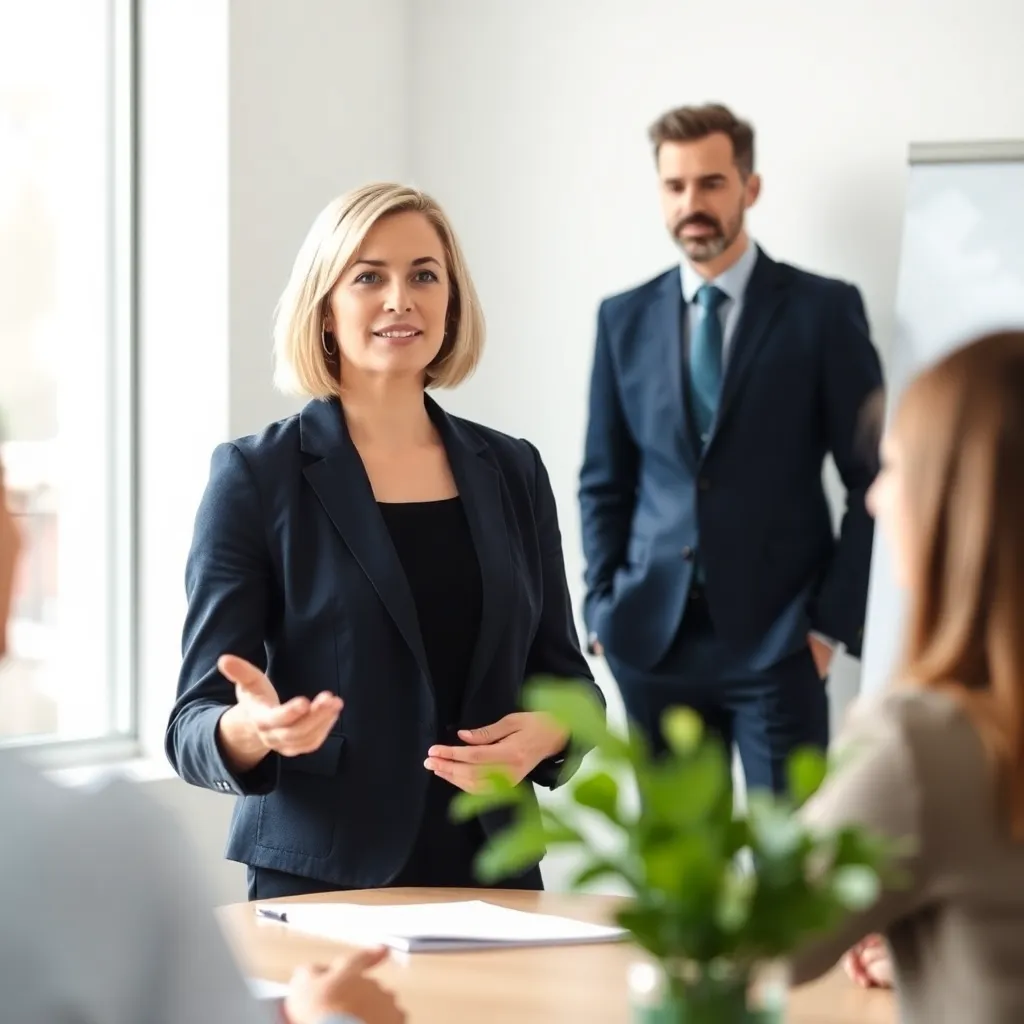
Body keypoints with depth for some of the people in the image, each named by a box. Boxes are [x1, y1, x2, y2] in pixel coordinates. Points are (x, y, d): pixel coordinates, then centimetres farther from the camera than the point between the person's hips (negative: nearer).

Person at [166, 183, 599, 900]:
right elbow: (195, 726, -8)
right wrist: (251, 729, -29)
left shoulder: (512, 471, 7)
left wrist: (544, 732, -10)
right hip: (320, 885, -3)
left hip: (491, 877, 4)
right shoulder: (257, 477, -4)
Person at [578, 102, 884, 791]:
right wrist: (604, 607, 4)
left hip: (777, 637, -3)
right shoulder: (626, 318, 9)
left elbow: (873, 481, -2)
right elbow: (605, 481, 13)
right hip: (652, 637, 3)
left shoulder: (823, 310, -2)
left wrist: (833, 620, -7)